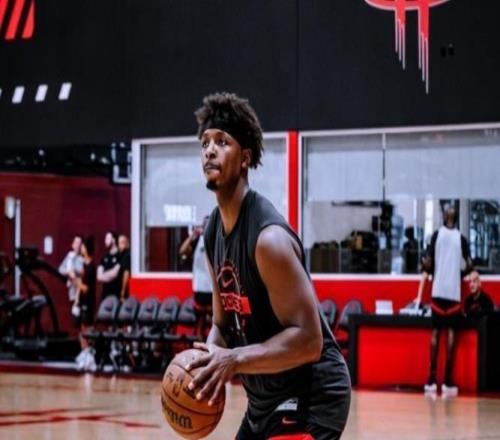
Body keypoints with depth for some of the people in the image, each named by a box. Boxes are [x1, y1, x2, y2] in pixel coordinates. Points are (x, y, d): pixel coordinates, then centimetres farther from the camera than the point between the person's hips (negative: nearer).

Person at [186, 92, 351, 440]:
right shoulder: (215, 231, 4)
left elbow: (308, 339, -27)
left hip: (310, 396, -10)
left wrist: (235, 360, -36)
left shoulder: (268, 237, -24)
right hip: (265, 397, 10)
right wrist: (209, 361, -8)